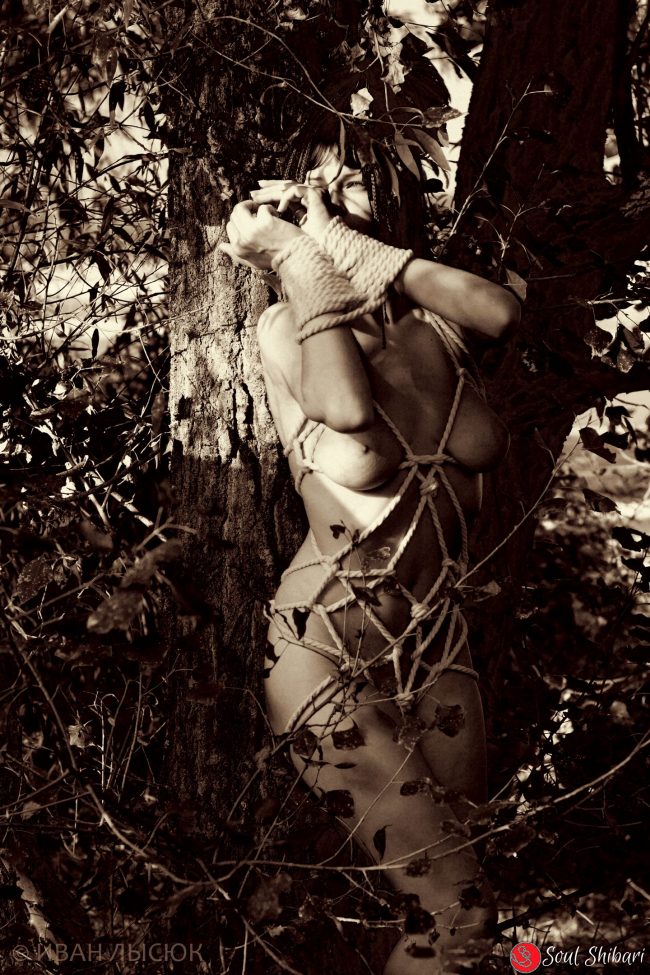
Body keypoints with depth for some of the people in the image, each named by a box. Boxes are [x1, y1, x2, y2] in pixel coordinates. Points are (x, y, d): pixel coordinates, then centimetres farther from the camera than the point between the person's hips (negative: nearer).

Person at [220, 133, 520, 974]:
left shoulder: (425, 314, 2)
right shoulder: (285, 325, -9)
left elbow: (500, 312, -20)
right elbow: (349, 406, -29)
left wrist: (349, 244, -17)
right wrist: (298, 256, -17)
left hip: (437, 641, 5)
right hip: (328, 647, -5)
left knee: (473, 861, 16)